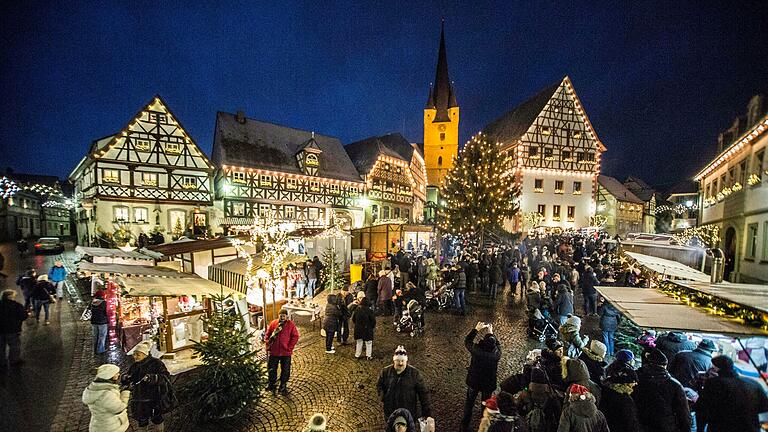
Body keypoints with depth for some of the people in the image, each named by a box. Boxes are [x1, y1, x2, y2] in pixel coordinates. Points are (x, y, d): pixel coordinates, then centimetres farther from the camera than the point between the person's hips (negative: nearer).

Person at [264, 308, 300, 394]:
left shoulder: (291, 324, -8)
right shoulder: (273, 323, -4)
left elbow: (295, 336, -6)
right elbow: (267, 335, 4)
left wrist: (290, 347, -11)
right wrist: (268, 345, -4)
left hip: (286, 352, -1)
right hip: (273, 351, 1)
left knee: (285, 370, 11)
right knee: (271, 369, 15)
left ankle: (283, 385, 30)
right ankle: (272, 384, 36)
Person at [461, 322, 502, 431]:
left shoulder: (476, 352, -33)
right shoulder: (496, 355, -29)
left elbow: (467, 341, -14)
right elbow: (498, 345, -5)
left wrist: (476, 329, -10)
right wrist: (491, 334, -1)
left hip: (474, 382, 0)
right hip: (489, 384, 1)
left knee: (469, 402, 22)